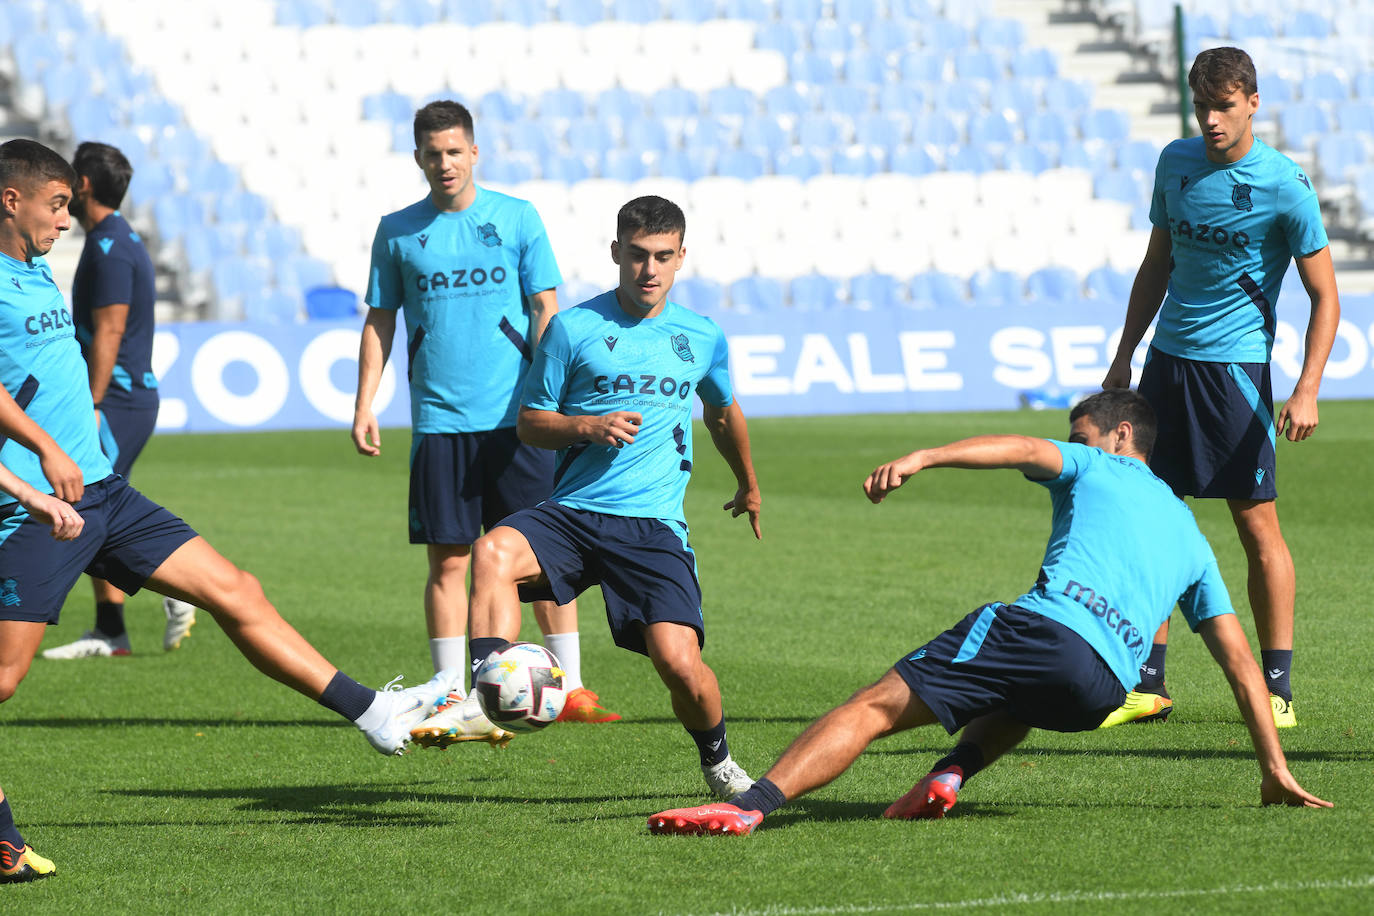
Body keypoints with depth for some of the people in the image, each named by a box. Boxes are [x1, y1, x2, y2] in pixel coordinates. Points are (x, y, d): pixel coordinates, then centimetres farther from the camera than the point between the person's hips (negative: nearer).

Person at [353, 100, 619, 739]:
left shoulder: (517, 219, 5)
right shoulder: (398, 231, 8)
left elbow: (545, 311, 4)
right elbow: (380, 322, 13)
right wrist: (364, 406, 5)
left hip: (516, 417, -1)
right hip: (439, 420, 1)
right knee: (448, 561, 0)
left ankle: (570, 688, 8)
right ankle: (452, 705, 5)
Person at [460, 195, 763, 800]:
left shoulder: (702, 338, 12)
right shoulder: (573, 328, 4)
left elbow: (722, 413, 32)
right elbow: (530, 422, 8)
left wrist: (749, 486, 46)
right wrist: (588, 426, -12)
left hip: (654, 525, 1)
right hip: (571, 514, -1)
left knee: (679, 663, -18)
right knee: (493, 553, -34)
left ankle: (717, 761, 11)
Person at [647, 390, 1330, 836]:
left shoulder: (1096, 469, 21)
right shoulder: (1191, 539, 33)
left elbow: (1026, 451, -2)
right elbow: (1238, 656, 29)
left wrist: (921, 458, -14)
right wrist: (1274, 769, 30)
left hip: (1045, 625, -5)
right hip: (1103, 686, 5)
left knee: (874, 706, -7)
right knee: (1021, 700, 40)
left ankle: (752, 804, -26)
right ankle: (950, 776, 9)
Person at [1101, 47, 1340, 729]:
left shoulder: (1285, 186, -9)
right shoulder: (1176, 163, 8)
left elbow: (1324, 295, -7)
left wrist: (1307, 389, -17)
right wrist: (1124, 357, 17)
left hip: (1236, 365, -5)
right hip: (1167, 360, 5)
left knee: (1257, 522, -5)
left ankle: (1276, 688, 1)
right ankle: (1147, 685, 9)